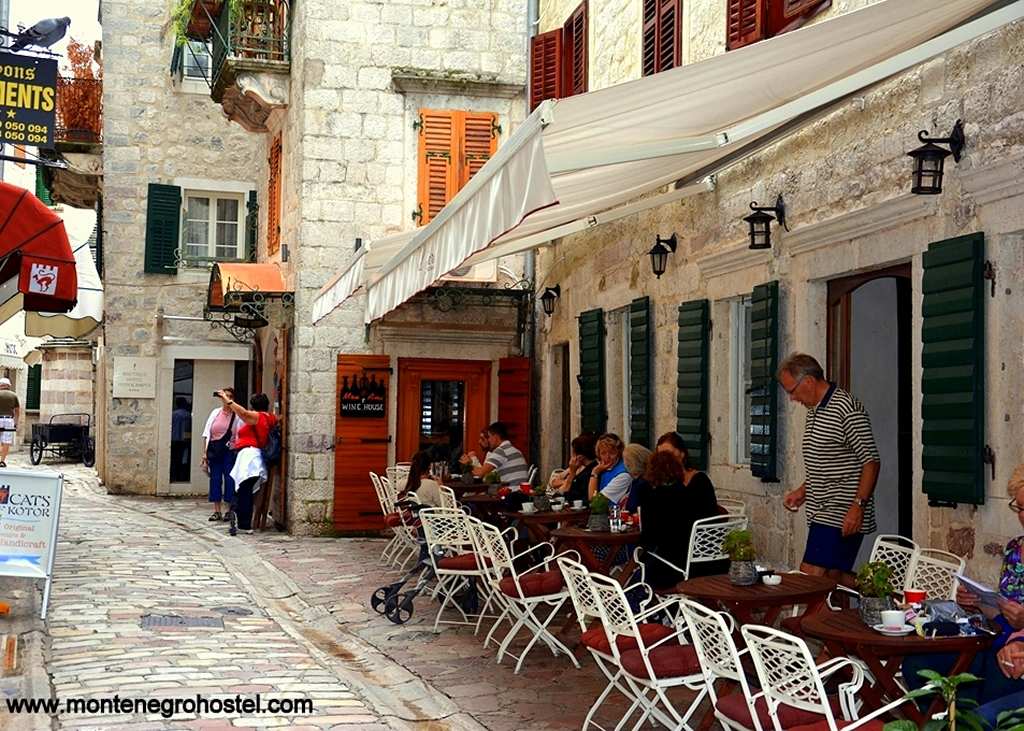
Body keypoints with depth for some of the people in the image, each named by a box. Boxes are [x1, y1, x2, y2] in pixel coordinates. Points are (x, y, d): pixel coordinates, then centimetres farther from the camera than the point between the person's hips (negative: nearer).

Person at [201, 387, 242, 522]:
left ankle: (228, 510, 7)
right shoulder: (215, 413, 8)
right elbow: (206, 434, 9)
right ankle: (217, 511, 12)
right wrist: (205, 454, 4)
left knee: (229, 479, -3)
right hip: (214, 450, 3)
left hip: (229, 451, -3)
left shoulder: (237, 415, -1)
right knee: (215, 479, 4)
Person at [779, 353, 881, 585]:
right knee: (833, 578, 9)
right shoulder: (814, 411, 16)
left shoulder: (847, 409, -14)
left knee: (811, 576, -15)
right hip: (822, 512, 10)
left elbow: (871, 461, -16)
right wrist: (803, 491, 14)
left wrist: (858, 505, -22)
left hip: (842, 515, -10)